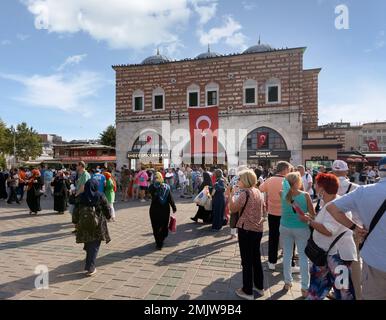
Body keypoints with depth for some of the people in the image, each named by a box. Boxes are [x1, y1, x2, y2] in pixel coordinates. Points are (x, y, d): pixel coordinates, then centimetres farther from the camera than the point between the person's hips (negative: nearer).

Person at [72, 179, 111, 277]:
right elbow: (106, 209, -2)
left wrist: (75, 221, 16)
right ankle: (90, 268, 1)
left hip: (84, 225, 4)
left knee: (88, 245, 23)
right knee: (94, 246, 4)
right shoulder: (100, 196, -9)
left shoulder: (80, 197, -2)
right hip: (97, 225, -3)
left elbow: (76, 211, 3)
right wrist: (108, 216, 17)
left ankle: (89, 265, 42)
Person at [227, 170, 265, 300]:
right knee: (256, 258, 20)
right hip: (258, 229, 8)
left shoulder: (245, 193, -18)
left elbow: (233, 209, -15)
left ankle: (248, 291, 17)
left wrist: (230, 194, -5)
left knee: (247, 261, 5)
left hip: (247, 230, -8)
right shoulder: (258, 191, 6)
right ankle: (260, 287, 34)